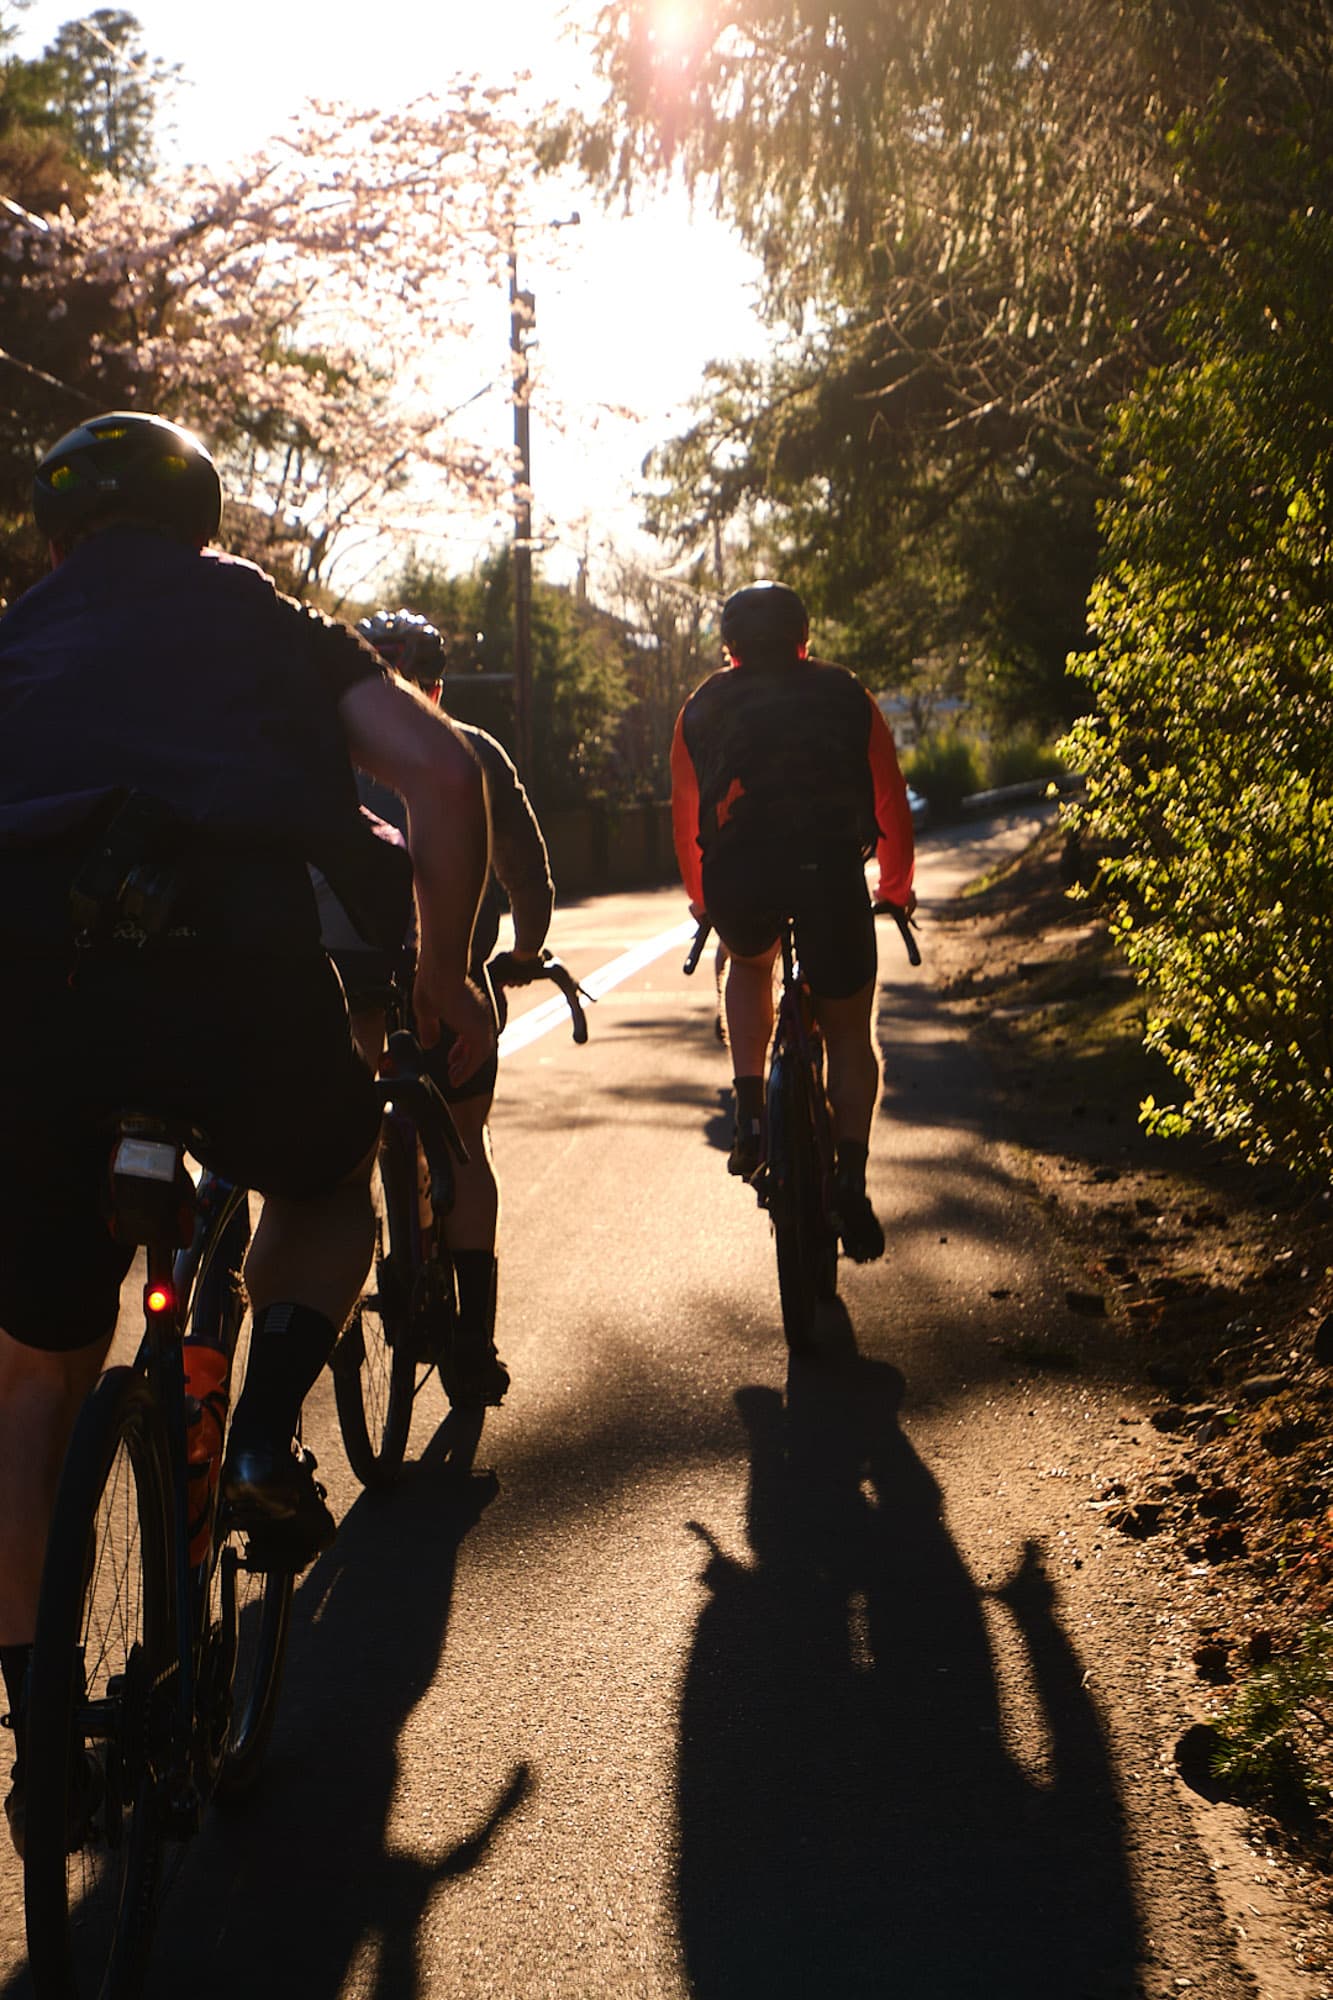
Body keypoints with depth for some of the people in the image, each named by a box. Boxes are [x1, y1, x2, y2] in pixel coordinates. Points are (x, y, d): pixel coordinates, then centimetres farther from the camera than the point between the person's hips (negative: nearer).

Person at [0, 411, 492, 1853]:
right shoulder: (269, 620, 24)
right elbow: (441, 772, 10)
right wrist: (444, 974, 18)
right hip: (241, 962, -1)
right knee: (330, 1188, 33)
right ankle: (268, 1435, 9)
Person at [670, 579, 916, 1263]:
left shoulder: (703, 707, 24)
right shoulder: (846, 697, 23)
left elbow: (685, 817, 29)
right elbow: (893, 803, 28)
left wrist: (701, 898, 45)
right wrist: (896, 888, 43)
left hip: (737, 878, 1)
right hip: (829, 870, -1)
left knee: (748, 964, 35)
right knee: (849, 1034, 16)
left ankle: (749, 1115, 19)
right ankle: (851, 1180, -2)